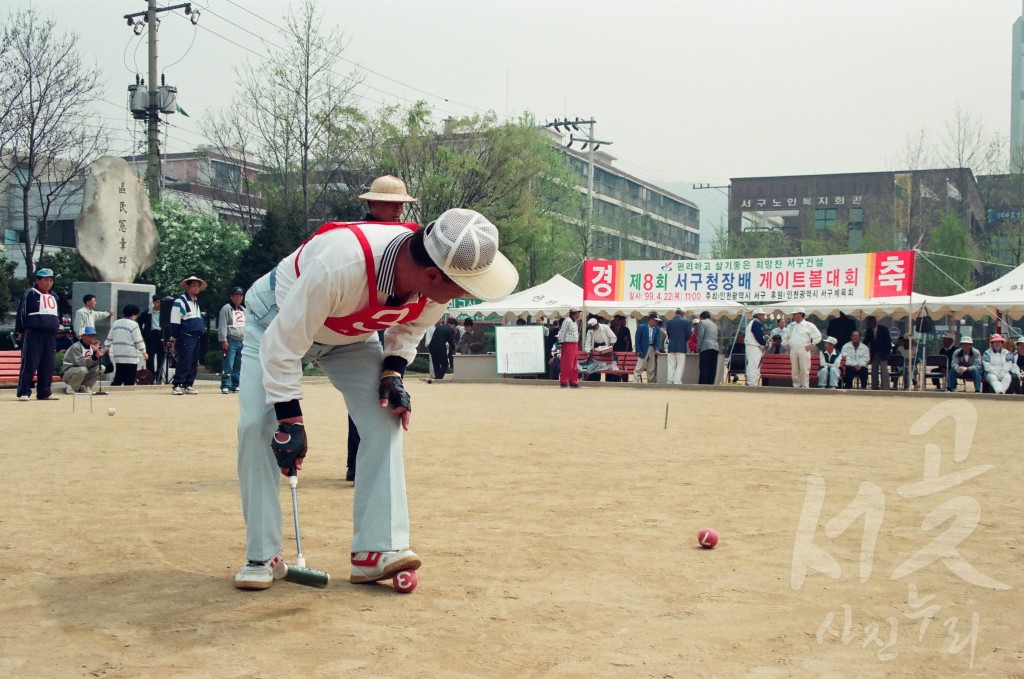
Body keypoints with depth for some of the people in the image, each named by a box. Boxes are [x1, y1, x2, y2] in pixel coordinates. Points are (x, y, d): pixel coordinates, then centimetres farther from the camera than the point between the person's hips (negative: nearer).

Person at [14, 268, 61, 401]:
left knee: (47, 366, 6)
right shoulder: (29, 294, -1)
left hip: (50, 335, 6)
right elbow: (21, 313, -3)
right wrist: (20, 331, -6)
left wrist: (56, 329, 20)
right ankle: (23, 392, -6)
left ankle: (44, 393, 11)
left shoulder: (54, 297, 19)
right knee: (29, 365, -8)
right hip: (33, 334, -6)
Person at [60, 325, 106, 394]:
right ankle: (70, 388, -14)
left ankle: (84, 387, -2)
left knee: (101, 368, -9)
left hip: (83, 374, 7)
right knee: (82, 369, -37)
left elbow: (96, 363, -3)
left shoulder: (92, 347, 4)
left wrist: (98, 353, -21)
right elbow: (80, 363, -31)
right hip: (67, 374, -7)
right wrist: (94, 357, -42)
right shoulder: (76, 347, -17)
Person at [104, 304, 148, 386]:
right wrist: (144, 352, 2)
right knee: (129, 380, -3)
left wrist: (107, 347, 32)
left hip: (118, 356, 7)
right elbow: (139, 341, -7)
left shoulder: (116, 323, 11)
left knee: (118, 379, 12)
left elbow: (109, 338, 17)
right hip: (130, 356, -7)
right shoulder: (133, 325, -9)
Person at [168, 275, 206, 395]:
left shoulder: (196, 302, 20)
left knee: (194, 363, 7)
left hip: (196, 337, 8)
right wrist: (174, 338, -12)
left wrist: (201, 331, 22)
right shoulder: (180, 301, -6)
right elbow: (175, 321, -9)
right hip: (185, 337, -8)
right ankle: (177, 386, -8)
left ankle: (188, 385, 13)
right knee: (184, 362, -12)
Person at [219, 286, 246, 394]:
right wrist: (223, 340, -15)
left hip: (242, 341, 7)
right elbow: (222, 325, -8)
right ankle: (226, 386, -10)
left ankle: (235, 385, 12)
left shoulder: (243, 310, 20)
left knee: (239, 366, 7)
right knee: (228, 365, -10)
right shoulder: (226, 308, -1)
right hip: (231, 340, -7)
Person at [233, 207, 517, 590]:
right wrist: (289, 421, -31)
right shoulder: (339, 265, -46)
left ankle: (376, 551, -6)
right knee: (256, 425, -18)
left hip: (352, 336, 5)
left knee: (385, 421, -11)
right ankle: (262, 556, -4)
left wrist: (393, 373, -15)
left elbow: (410, 325, -1)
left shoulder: (436, 284, -27)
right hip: (277, 319, -4)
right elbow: (283, 344, -34)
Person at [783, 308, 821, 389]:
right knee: (794, 370, 5)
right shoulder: (791, 326, 14)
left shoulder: (809, 325, -1)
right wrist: (787, 344, 14)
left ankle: (805, 386, -1)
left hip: (804, 350, -5)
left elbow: (818, 336, -1)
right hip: (793, 351, 5)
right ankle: (796, 385, 12)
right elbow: (785, 337, 26)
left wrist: (812, 345, -6)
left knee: (804, 369, -6)